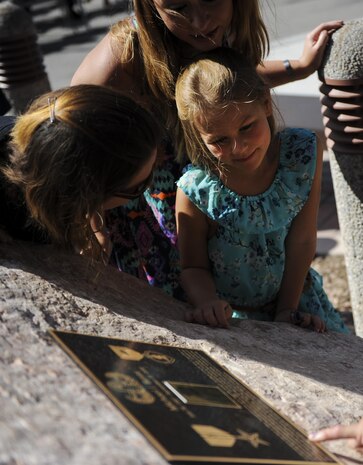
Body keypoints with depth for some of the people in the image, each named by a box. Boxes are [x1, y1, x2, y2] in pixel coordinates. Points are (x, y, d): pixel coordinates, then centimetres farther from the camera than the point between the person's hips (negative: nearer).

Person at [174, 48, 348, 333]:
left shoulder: (303, 152, -15)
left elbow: (302, 241, -10)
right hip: (228, 317, -2)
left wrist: (287, 311, -9)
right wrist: (207, 303, -30)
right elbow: (194, 267, -9)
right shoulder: (196, 191, -21)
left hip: (295, 297, 3)